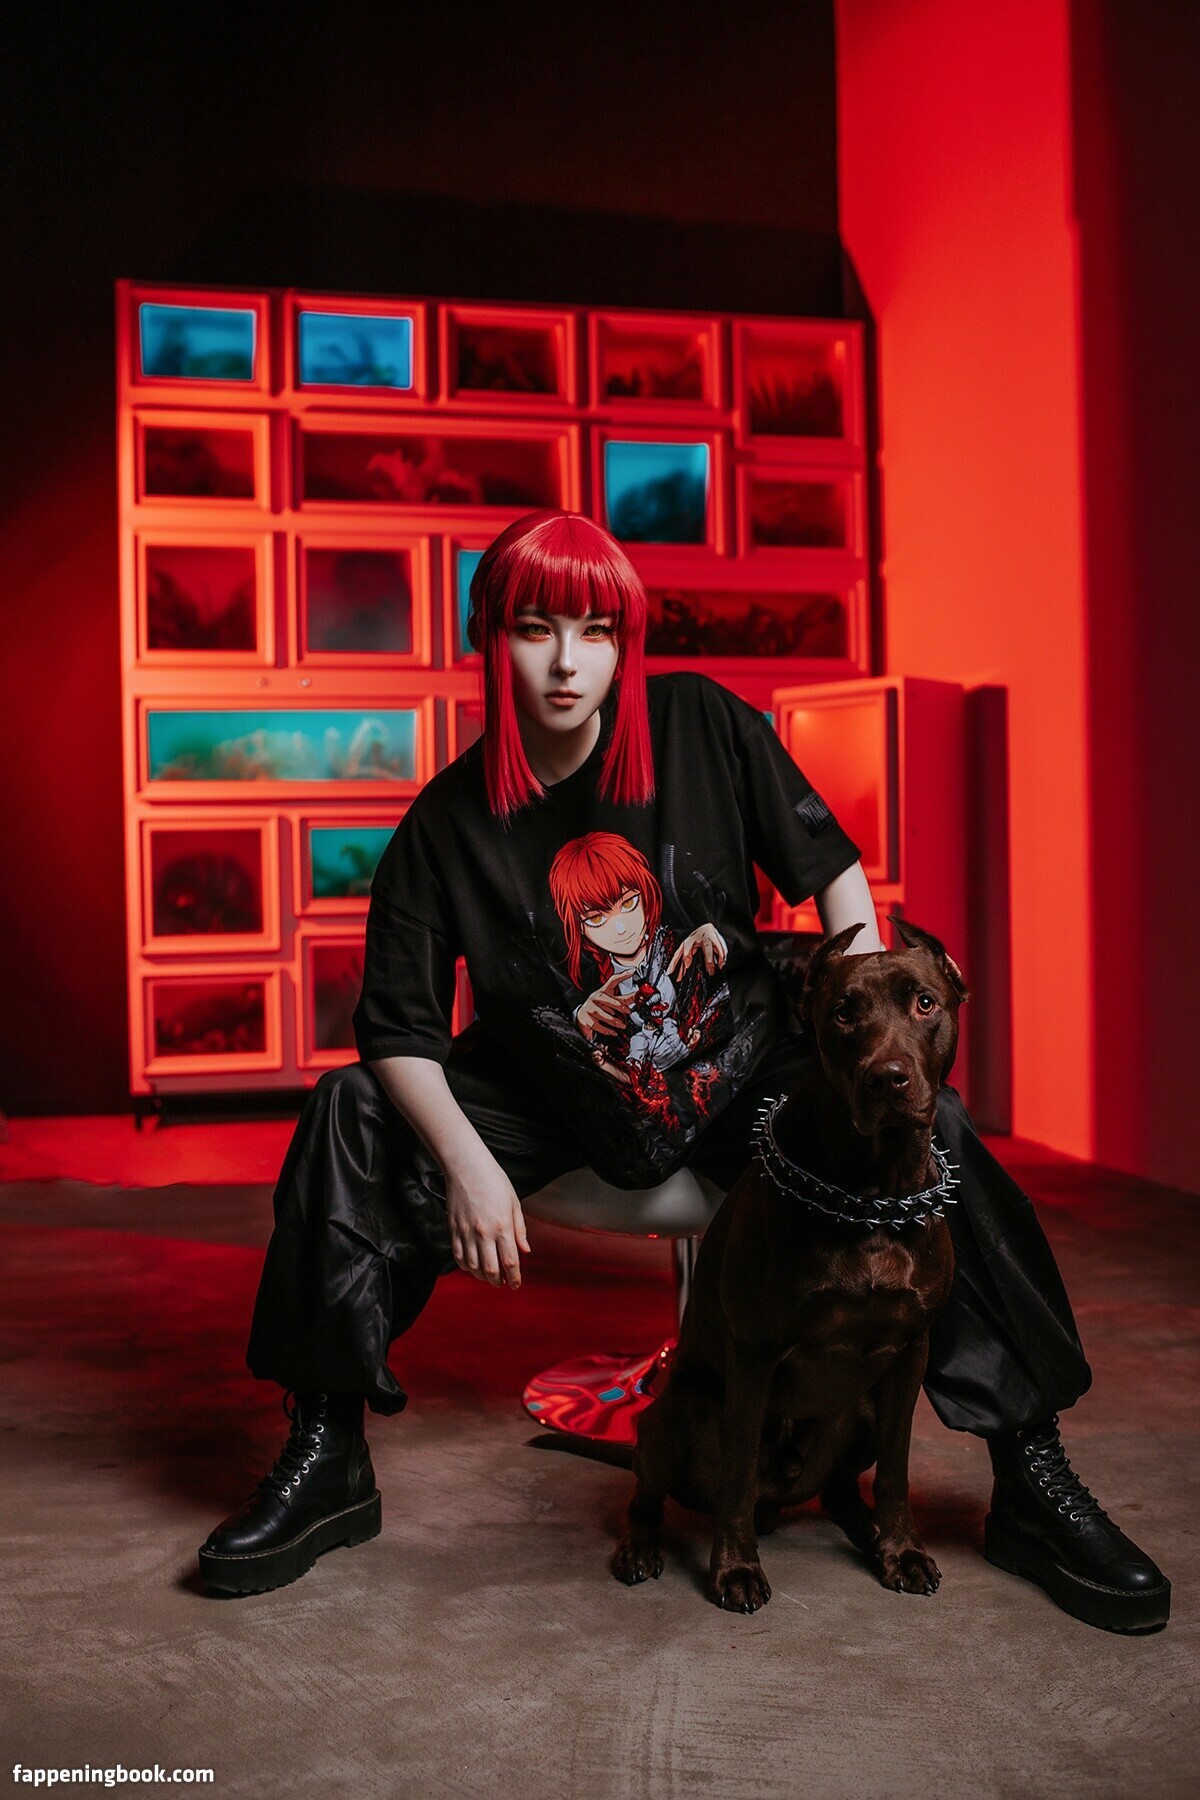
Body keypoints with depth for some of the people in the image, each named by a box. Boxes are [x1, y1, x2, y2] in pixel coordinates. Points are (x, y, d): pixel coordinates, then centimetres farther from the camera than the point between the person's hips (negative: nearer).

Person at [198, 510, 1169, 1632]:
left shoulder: (701, 725, -10)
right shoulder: (449, 824, -11)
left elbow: (828, 865, -4)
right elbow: (399, 1029, -12)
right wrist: (467, 1162, -27)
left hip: (746, 1073, 0)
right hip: (557, 1103, 0)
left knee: (930, 1129, -23)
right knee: (351, 1119, -20)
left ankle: (1032, 1479, -9)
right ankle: (328, 1462, -7)